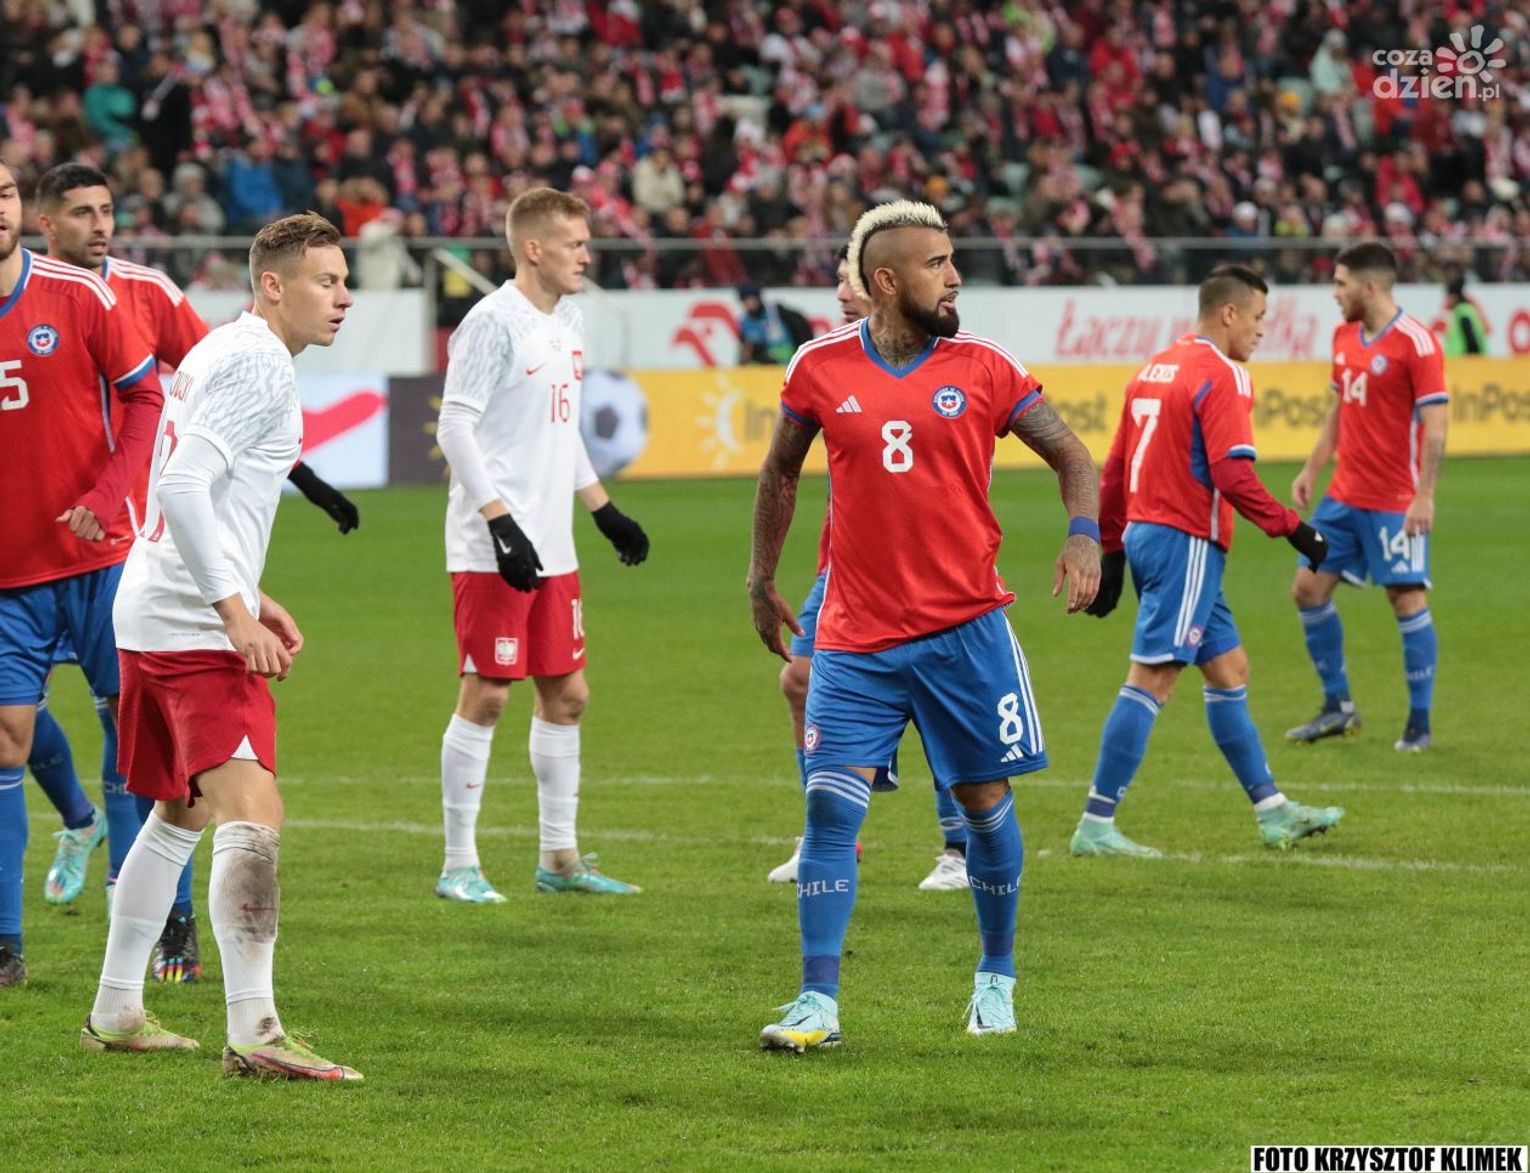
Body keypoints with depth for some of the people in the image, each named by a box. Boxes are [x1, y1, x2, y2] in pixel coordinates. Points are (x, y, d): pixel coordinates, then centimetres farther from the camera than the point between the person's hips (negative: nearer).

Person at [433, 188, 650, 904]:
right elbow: (455, 427, -16)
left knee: (566, 694, 10)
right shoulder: (495, 322, -12)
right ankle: (459, 866, 2)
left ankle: (560, 857, 19)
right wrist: (501, 521, -21)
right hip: (491, 550, -9)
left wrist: (605, 511, 23)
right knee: (486, 696, -5)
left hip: (552, 549, 9)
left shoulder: (568, 320, 14)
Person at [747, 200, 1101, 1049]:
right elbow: (779, 472, 15)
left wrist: (1084, 534, -14)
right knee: (830, 804, -9)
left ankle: (996, 980, 25)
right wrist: (762, 580, 17)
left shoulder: (982, 368, -2)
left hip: (965, 627, 0)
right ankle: (817, 1003, -7)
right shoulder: (822, 368, 0)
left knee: (984, 803, 6)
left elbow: (1070, 453, 4)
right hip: (856, 637, 0)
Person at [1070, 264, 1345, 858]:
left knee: (1229, 669, 16)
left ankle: (1272, 810, 21)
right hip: (1187, 542, -10)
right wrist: (1292, 528, -14)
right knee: (1151, 680, -8)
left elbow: (1113, 469, 16)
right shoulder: (1222, 377, -12)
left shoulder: (1156, 368, 15)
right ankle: (1095, 826, -8)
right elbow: (1233, 475, -22)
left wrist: (1110, 551, 20)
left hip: (1143, 534, 10)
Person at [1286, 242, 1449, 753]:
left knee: (1407, 600, -6)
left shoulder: (1414, 342, -14)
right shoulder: (1345, 337, 9)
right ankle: (1338, 708, 19)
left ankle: (1419, 724, 3)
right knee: (1309, 588, 6)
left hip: (1395, 501, -8)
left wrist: (1424, 496, -22)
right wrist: (1311, 470, 15)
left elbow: (1435, 424, -17)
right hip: (1344, 495, 8)